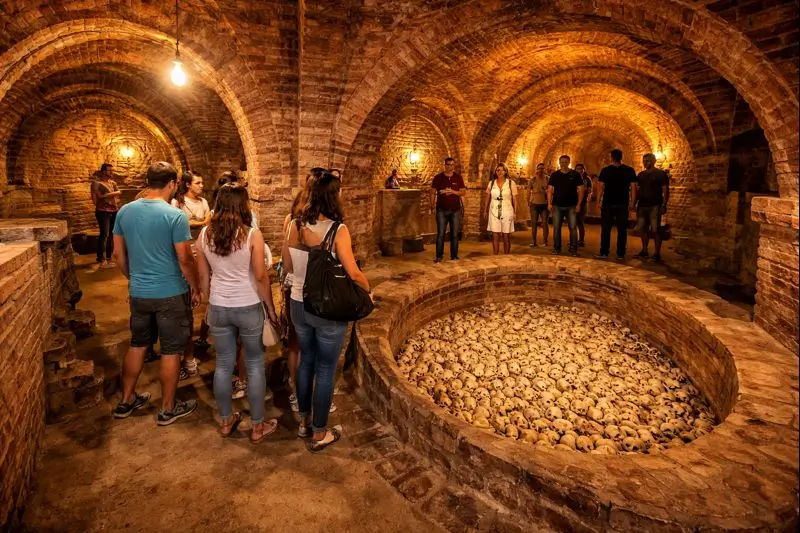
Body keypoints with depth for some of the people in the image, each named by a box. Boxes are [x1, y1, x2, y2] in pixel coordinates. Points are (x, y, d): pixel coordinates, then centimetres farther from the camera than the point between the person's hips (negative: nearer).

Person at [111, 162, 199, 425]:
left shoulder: (125, 211, 1)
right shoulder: (175, 216, -16)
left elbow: (118, 254, 9)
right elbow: (185, 259, -16)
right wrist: (195, 287, -2)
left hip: (138, 293, 6)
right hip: (171, 294, -5)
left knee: (137, 344, 21)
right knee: (171, 351, 8)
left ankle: (126, 400, 34)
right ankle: (168, 409, 20)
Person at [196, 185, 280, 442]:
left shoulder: (205, 234, -1)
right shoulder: (252, 235, -14)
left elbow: (203, 277, 6)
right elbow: (261, 277, -12)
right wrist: (270, 307, -1)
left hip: (218, 308, 4)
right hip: (249, 307, -4)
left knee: (223, 365, 16)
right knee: (255, 366, 9)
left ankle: (226, 421, 31)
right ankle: (258, 426, 20)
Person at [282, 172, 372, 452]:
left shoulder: (295, 226, -3)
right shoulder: (337, 229, -19)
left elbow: (288, 266, 6)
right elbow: (353, 273, -19)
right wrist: (368, 290, -1)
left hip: (299, 304, 6)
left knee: (306, 361, 22)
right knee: (326, 370, 9)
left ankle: (304, 420, 38)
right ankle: (319, 434, 22)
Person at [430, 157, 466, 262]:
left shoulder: (458, 177, 6)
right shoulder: (438, 177, 3)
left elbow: (463, 192, 4)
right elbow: (433, 192, 3)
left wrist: (453, 191, -13)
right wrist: (432, 205, -6)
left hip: (455, 210, 1)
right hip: (442, 210, -1)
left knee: (455, 234, 5)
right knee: (440, 234, -3)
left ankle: (454, 256, 13)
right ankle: (439, 256, 3)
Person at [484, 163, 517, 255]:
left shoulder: (511, 183, 1)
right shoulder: (491, 183, 7)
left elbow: (514, 199, 1)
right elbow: (488, 198, 14)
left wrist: (515, 212, -5)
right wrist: (486, 211, 12)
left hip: (507, 212, -1)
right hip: (494, 212, 1)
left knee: (506, 237, 3)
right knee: (495, 236, -1)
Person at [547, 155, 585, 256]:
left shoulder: (575, 175, 3)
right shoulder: (554, 175, 6)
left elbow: (580, 190, 3)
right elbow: (550, 190, 5)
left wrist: (578, 204, -6)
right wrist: (549, 203, -6)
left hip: (571, 206, -1)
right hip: (557, 206, 1)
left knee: (573, 228, -2)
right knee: (556, 228, 4)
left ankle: (573, 249, 6)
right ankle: (556, 248, 14)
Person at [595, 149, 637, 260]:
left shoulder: (605, 170, -4)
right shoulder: (629, 170, 2)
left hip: (608, 203, -1)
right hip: (623, 204, 1)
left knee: (606, 229, 5)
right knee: (622, 229, 6)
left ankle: (604, 253, 6)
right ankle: (620, 254, 8)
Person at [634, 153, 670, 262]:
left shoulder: (661, 174, -2)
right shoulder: (641, 174, 14)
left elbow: (666, 190, -6)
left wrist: (664, 205, -15)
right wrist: (634, 203, 9)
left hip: (655, 206, -6)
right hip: (642, 206, 6)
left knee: (655, 230, -6)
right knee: (642, 229, 8)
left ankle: (657, 253, -2)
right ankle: (644, 251, 19)